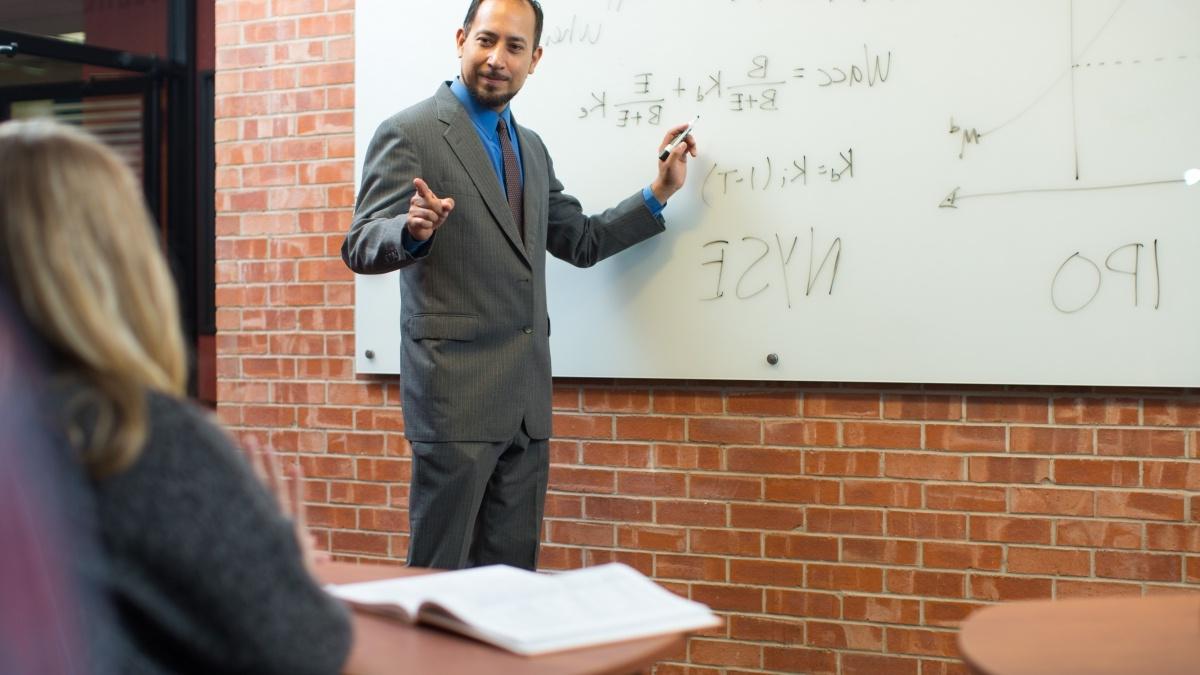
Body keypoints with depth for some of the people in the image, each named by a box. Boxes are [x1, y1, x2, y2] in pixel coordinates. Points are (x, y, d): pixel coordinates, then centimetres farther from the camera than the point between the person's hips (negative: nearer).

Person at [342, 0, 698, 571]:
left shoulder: (531, 148, 18)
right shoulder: (409, 134, -4)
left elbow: (582, 243, 24)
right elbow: (360, 247, -10)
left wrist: (658, 193, 17)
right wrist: (412, 232, -32)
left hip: (527, 395, 7)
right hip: (455, 390, -6)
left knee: (513, 568, 9)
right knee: (440, 570, -2)